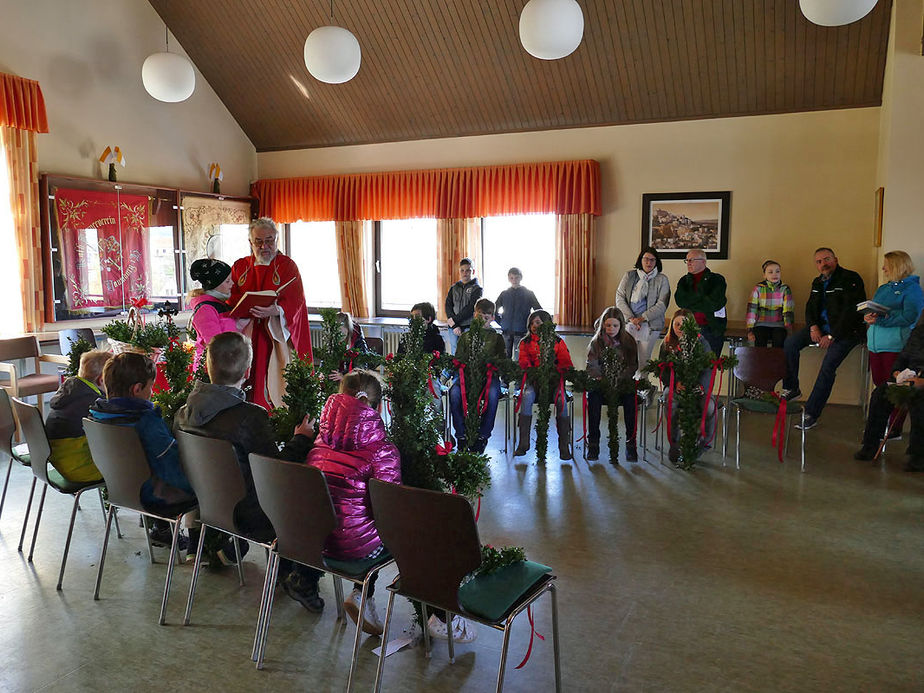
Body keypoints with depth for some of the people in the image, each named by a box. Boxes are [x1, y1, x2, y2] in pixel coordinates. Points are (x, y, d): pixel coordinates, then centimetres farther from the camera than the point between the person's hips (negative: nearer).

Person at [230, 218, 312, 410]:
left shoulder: (287, 266, 3)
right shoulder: (240, 267, 14)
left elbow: (294, 300, -10)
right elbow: (231, 298, 5)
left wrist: (276, 310, -32)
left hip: (276, 336, -3)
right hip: (246, 337, 3)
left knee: (275, 385, -6)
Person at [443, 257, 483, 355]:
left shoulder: (476, 288, 2)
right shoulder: (454, 288, 15)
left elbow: (470, 309, -9)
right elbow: (448, 306, 5)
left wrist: (454, 320, -11)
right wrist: (454, 325, -8)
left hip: (468, 328, -4)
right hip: (453, 329, 4)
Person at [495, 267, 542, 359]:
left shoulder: (528, 294, 4)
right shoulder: (504, 294, 10)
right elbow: (493, 309, 18)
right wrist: (501, 320, 9)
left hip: (521, 331, -2)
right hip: (506, 331, 3)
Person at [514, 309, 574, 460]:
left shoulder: (557, 341, 10)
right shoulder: (526, 342, 14)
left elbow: (566, 363, 3)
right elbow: (524, 363, 2)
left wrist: (555, 370, -18)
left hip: (554, 379, -1)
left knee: (561, 400, -31)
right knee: (527, 397, -32)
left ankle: (564, 446, -24)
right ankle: (523, 443, -28)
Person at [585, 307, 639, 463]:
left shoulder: (628, 341, 5)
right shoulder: (596, 342, 6)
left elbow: (633, 366, -1)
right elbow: (591, 366, -2)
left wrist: (619, 378, -20)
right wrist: (600, 377, -24)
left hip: (623, 382, 0)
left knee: (630, 397, -33)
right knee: (593, 395, -32)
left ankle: (631, 442, -25)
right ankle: (593, 442, -26)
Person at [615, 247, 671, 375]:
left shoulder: (662, 280, 4)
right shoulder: (629, 276, 10)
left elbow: (662, 304, -4)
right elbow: (619, 297, 3)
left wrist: (642, 318, -13)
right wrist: (630, 318, -9)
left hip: (649, 325, -1)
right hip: (628, 324, 1)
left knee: (644, 361, 1)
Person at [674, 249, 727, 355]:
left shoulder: (717, 279, 0)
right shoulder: (684, 280, 13)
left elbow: (715, 304, -13)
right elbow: (680, 301, -4)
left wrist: (690, 304, -5)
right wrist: (700, 295, -10)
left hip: (712, 330, -3)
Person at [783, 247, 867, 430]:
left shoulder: (851, 278, -9)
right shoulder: (817, 282, 15)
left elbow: (852, 311, -16)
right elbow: (810, 307, 15)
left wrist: (832, 336, -19)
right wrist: (813, 327, -7)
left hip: (846, 331, -7)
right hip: (821, 325, 7)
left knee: (828, 367, -20)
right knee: (790, 343, -13)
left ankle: (811, 414, -18)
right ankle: (791, 388, -1)